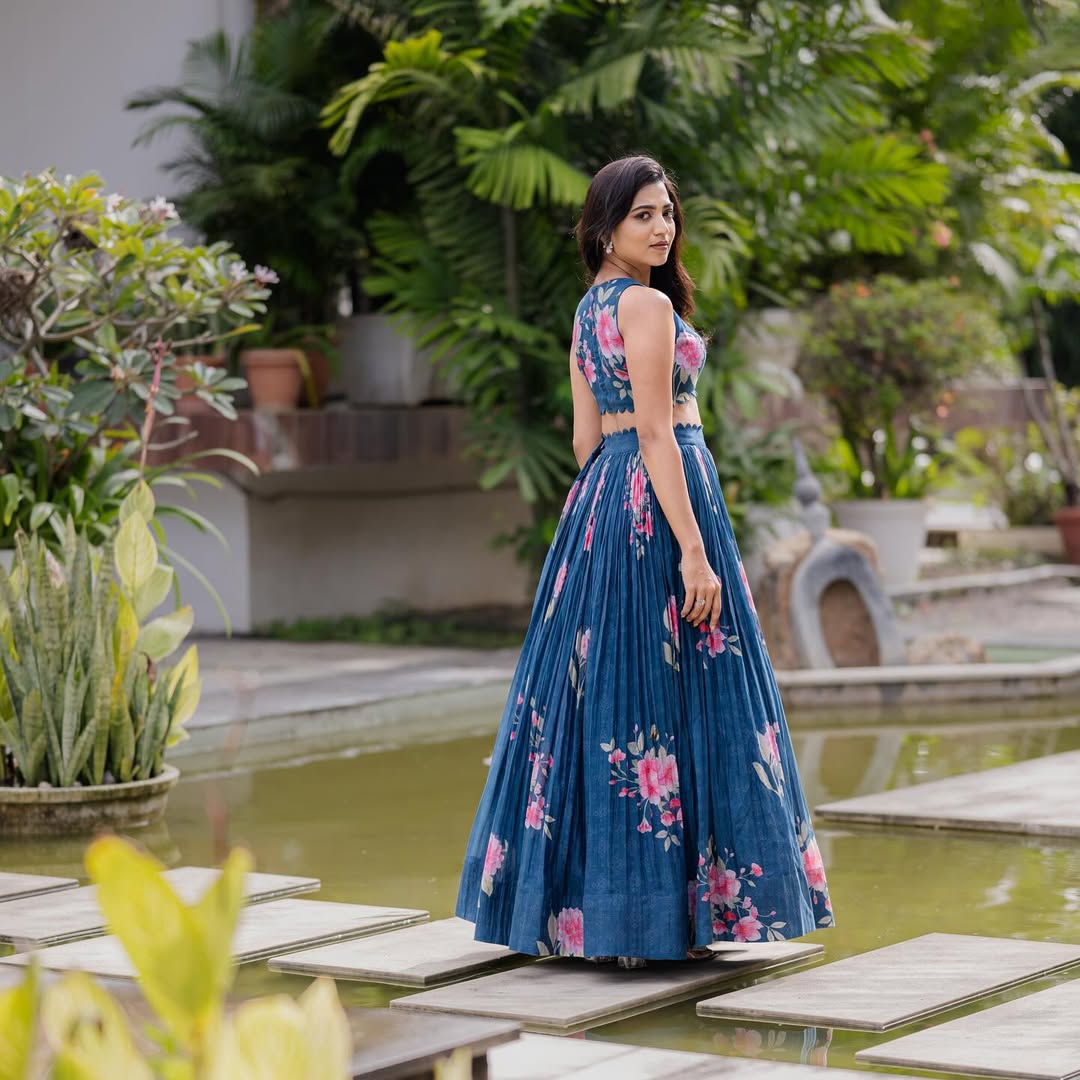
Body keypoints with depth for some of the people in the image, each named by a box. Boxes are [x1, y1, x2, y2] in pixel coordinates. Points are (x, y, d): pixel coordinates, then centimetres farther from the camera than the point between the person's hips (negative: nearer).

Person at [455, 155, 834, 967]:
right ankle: (660, 910, -3)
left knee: (602, 690, 10)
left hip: (600, 504, 9)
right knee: (665, 695, -6)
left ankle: (585, 902, 15)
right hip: (659, 499, -9)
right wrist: (692, 549, -21)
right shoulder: (647, 304, -12)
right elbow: (656, 432, -18)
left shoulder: (589, 308, 15)